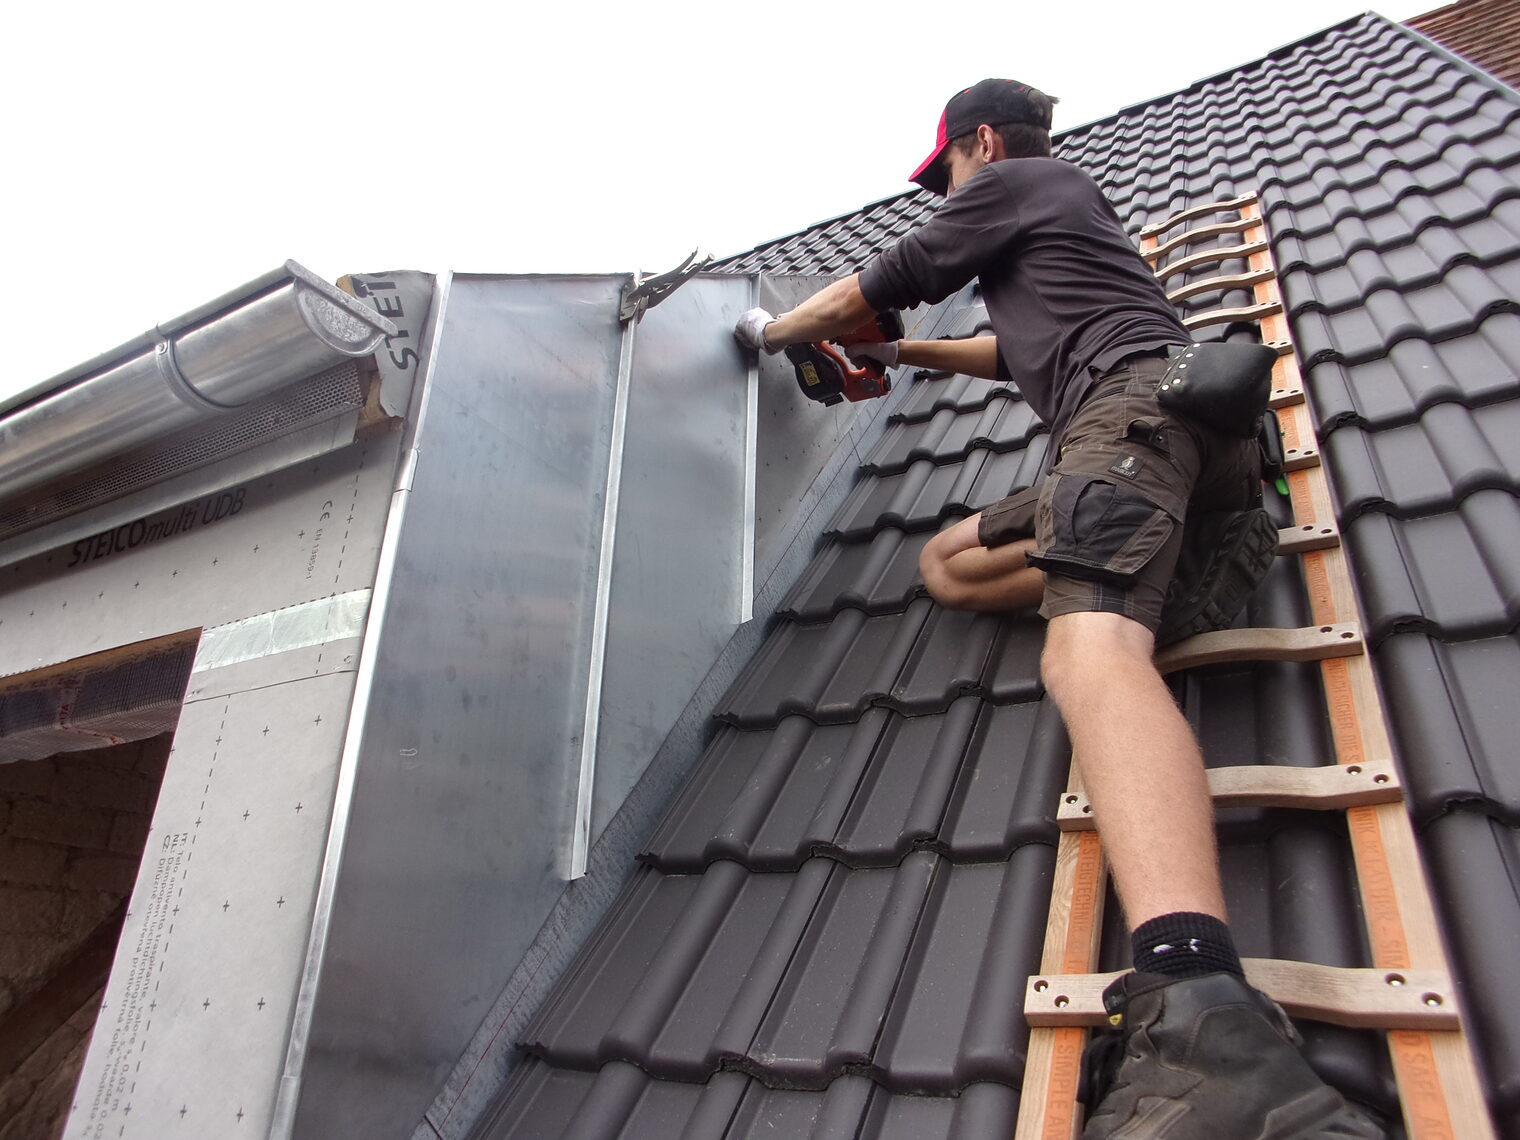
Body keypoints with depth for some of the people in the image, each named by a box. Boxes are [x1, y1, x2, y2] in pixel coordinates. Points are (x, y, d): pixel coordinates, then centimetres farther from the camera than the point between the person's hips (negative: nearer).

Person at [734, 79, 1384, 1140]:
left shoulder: (1008, 180, 15)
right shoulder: (1068, 203, 42)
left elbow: (864, 293, 17)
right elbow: (1024, 352, 52)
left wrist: (771, 332, 35)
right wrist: (902, 354, 54)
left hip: (1135, 398, -9)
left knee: (1088, 650, -35)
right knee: (949, 560, 15)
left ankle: (1200, 1011, -57)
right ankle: (1170, 561, -7)